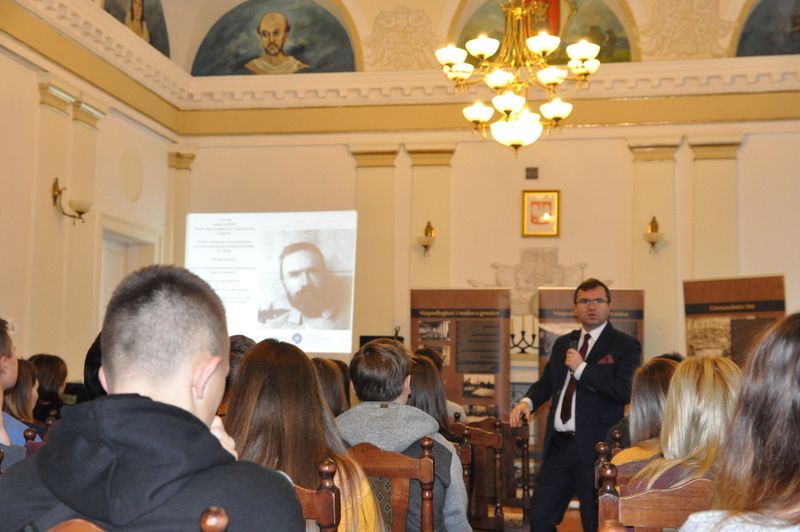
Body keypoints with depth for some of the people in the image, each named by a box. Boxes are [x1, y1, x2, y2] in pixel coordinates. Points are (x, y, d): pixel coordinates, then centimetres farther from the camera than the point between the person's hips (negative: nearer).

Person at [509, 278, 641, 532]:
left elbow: (625, 391, -18)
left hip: (594, 447, -6)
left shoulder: (625, 346, -5)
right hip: (558, 445, 6)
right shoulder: (563, 344, 15)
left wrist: (582, 368, -15)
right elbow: (546, 382, 22)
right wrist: (527, 401, 0)